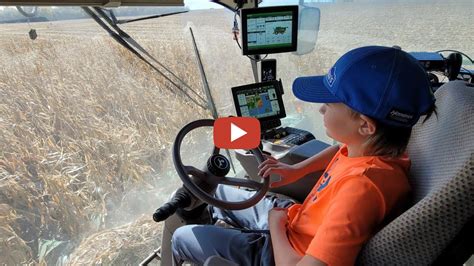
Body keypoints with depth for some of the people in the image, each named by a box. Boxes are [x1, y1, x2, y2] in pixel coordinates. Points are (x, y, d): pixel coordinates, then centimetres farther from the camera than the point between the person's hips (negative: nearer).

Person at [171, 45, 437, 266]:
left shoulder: (362, 187, -41)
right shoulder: (373, 147, -14)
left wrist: (276, 224, -21)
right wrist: (297, 170, 1)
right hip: (295, 217, 8)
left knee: (181, 238, 5)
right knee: (224, 191, 25)